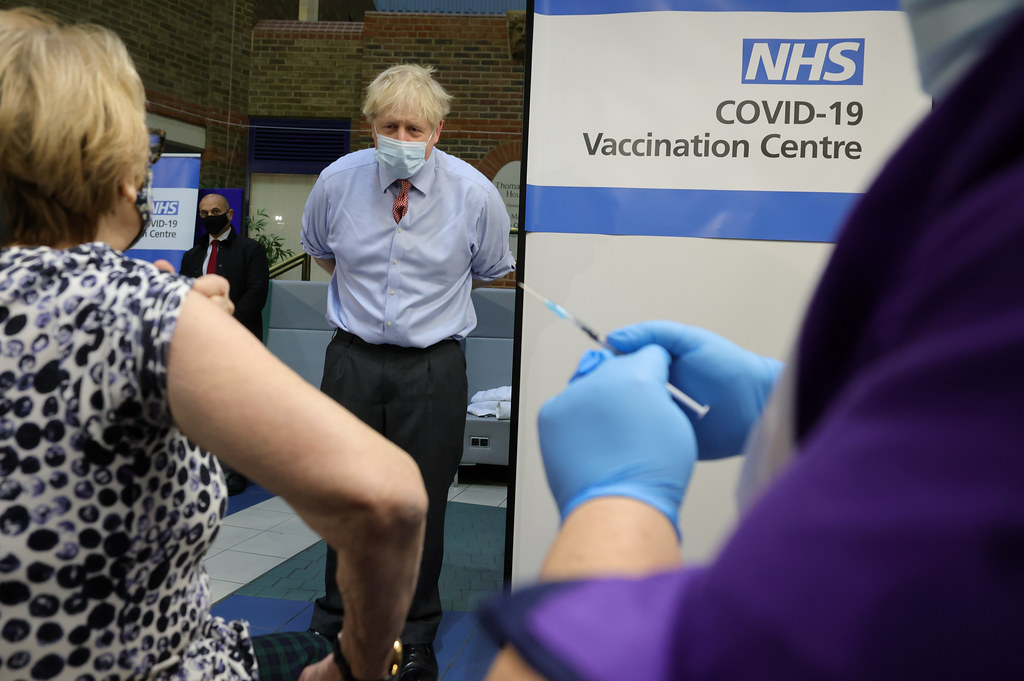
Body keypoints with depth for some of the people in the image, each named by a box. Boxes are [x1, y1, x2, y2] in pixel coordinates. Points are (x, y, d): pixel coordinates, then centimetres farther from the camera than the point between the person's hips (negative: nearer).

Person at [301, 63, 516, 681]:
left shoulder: (475, 194, -7)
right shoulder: (337, 180, -3)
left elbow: (492, 271, 11)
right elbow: (320, 251, 19)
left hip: (432, 368, -1)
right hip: (353, 358, 2)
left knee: (422, 506, 7)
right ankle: (335, 626, 30)